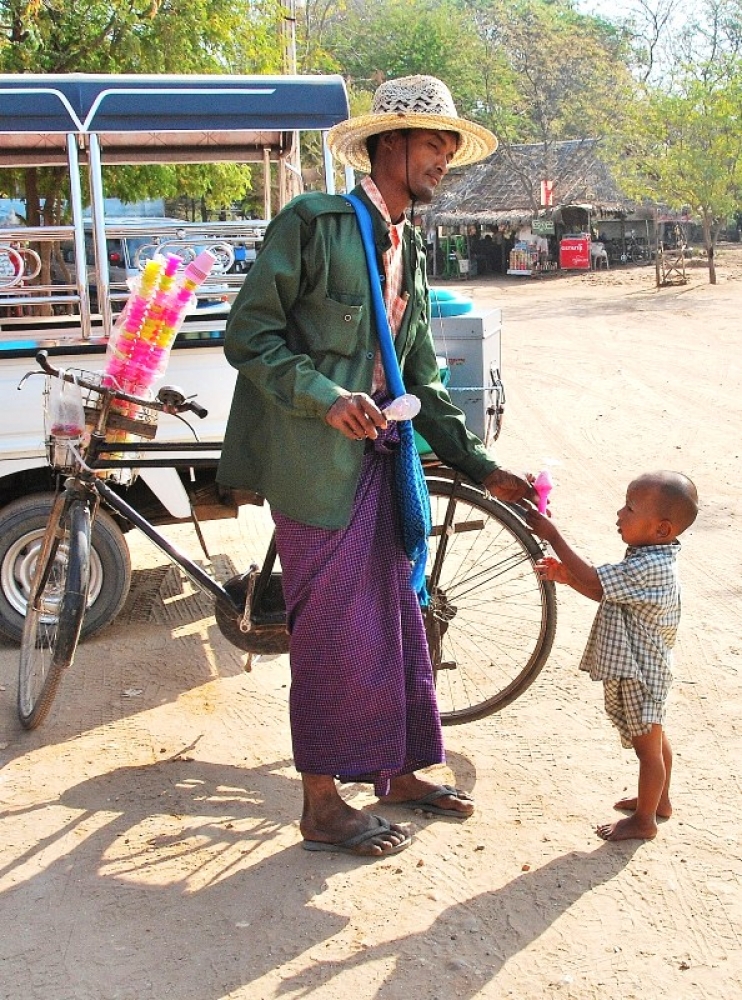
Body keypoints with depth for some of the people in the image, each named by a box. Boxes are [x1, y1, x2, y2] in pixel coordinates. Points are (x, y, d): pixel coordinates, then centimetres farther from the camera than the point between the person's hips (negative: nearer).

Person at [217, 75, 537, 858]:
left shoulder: (410, 254, 15)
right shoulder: (313, 223, -8)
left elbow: (422, 383, 16)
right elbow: (248, 336, -11)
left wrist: (482, 470, 9)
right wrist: (324, 397, -24)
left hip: (377, 461, 8)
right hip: (316, 465, -7)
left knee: (394, 623, 14)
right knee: (332, 633, 0)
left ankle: (398, 773, 31)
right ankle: (322, 808, 15)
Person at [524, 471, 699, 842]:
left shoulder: (651, 567, -29)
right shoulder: (651, 559, 3)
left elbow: (593, 581, -28)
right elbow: (603, 591, 11)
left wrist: (553, 536, -24)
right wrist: (566, 574, -2)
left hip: (638, 672, -10)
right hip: (640, 667, 10)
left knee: (647, 746, 5)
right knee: (653, 739, 24)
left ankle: (643, 820, 19)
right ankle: (659, 799, 42)